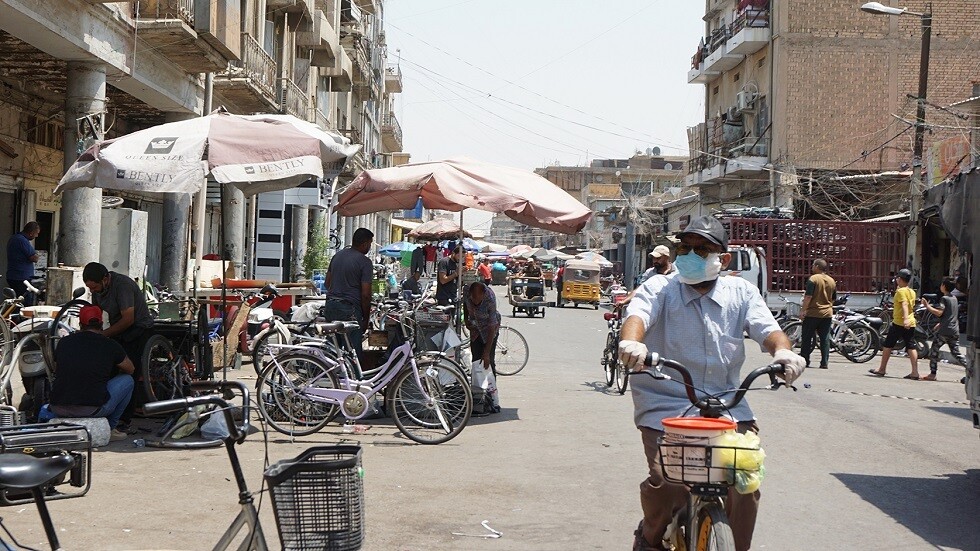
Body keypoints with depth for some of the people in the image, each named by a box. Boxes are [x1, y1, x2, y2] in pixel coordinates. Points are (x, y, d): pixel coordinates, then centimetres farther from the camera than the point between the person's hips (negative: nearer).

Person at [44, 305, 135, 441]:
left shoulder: (64, 342, 8)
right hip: (93, 409, -5)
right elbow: (130, 369, 19)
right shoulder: (110, 345, 1)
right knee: (127, 380, 17)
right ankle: (109, 429, 16)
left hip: (59, 409, 5)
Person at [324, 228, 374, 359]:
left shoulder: (337, 255, 13)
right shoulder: (365, 262, -9)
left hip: (330, 305, 7)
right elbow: (365, 294, -12)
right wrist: (366, 319, -2)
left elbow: (327, 283, 20)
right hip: (350, 310, -7)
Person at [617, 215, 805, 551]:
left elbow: (767, 328, -3)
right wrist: (631, 342, -41)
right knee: (667, 480, -19)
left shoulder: (741, 292, 11)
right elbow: (638, 315, -17)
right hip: (666, 406, -2)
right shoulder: (660, 288, 3)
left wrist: (783, 350, -27)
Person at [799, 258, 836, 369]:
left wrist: (802, 310, -14)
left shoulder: (813, 279, -11)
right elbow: (833, 299, 17)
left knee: (807, 338, 4)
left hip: (812, 313, -5)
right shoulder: (832, 281, 10)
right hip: (827, 314, 5)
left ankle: (805, 361, 5)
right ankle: (824, 363, 2)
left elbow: (808, 297, -17)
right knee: (825, 339, 5)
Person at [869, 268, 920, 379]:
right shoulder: (912, 292, 14)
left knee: (887, 345, 5)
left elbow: (904, 305, -25)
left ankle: (881, 369, 11)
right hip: (911, 323, 7)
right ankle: (915, 372, -6)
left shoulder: (901, 291, -10)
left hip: (899, 323, -7)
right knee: (911, 347, 2)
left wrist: (905, 318, -37)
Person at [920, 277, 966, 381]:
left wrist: (927, 306, -12)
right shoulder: (954, 299, 18)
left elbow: (939, 313, -19)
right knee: (956, 353, 10)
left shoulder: (944, 298, -8)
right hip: (955, 331, 8)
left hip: (944, 331, -7)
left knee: (934, 350, 1)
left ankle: (933, 374, -2)